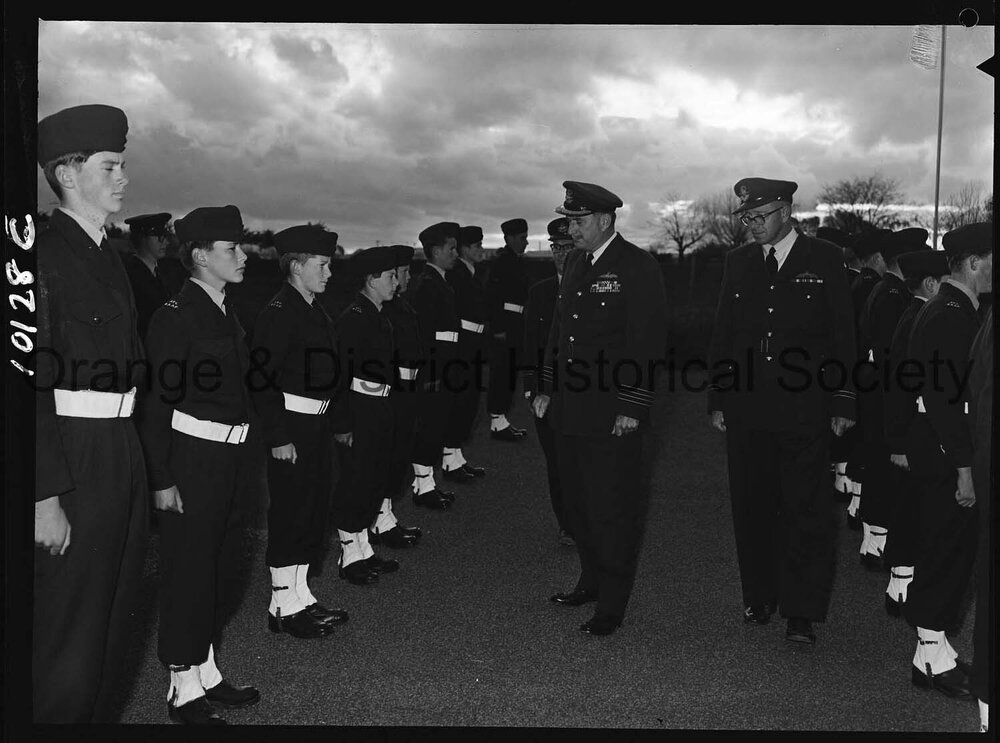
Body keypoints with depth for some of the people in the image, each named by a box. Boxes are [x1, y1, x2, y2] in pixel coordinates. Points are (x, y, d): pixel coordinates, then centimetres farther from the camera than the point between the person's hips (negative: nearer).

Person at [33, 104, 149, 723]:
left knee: (116, 617, 18)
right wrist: (46, 495, -21)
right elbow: (37, 381, -17)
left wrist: (143, 458, 9)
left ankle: (99, 714, 33)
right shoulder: (45, 253, -11)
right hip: (74, 459, -8)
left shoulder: (111, 258, 14)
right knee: (71, 632, 2)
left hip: (125, 452, 8)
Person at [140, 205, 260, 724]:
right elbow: (156, 402, -16)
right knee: (188, 570, 3)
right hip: (192, 460, -8)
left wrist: (240, 457, 12)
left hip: (230, 457, 8)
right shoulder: (176, 315, -14)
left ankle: (207, 673, 32)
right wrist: (162, 480, -18)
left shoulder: (227, 312, 11)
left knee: (219, 567, 17)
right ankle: (184, 690, 18)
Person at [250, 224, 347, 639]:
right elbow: (262, 380, -19)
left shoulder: (315, 310, 13)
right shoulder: (278, 312, -15)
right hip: (292, 426, -9)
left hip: (318, 424, 9)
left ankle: (301, 597, 29)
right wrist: (278, 437, -21)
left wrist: (337, 419, 13)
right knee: (290, 515, 0)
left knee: (313, 510, 15)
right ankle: (283, 607, 14)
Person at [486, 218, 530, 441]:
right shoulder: (500, 262, -13)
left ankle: (501, 420, 22)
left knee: (509, 373, 13)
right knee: (501, 373, -5)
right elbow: (493, 297, -18)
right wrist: (498, 328, -21)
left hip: (515, 328, 10)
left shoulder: (517, 262, 15)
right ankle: (498, 423, 1)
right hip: (502, 328, -10)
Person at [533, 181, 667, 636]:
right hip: (569, 410, 8)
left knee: (613, 510, 2)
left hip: (612, 415, -7)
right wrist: (546, 388, 14)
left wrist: (632, 408, -17)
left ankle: (612, 605, 15)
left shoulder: (637, 267, -10)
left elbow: (646, 343, -14)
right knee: (578, 503, 16)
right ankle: (591, 581, 33)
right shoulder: (576, 264, 14)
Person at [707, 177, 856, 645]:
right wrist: (717, 400, 8)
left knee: (805, 510, 0)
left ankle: (801, 612, 10)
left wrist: (842, 404, -3)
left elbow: (843, 337, 1)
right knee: (752, 509, 10)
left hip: (803, 410, -3)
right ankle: (759, 598, 24)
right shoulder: (739, 261, 10)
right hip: (745, 409, 4)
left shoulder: (824, 259, 0)